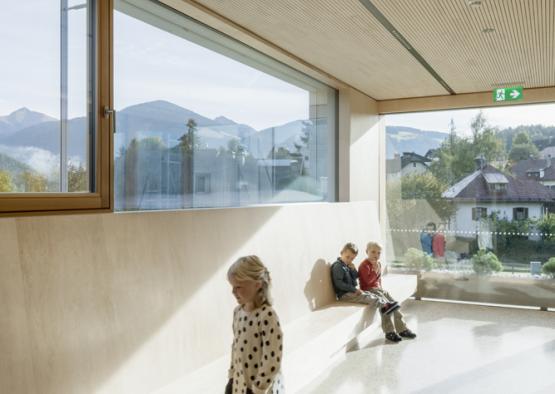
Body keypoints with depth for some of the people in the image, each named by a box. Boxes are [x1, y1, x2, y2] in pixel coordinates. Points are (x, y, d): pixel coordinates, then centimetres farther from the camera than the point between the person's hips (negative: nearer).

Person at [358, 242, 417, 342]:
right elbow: (368, 281, -25)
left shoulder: (378, 264, 13)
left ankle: (402, 329, 5)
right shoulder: (364, 265, -15)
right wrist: (375, 271, -24)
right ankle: (390, 332, -15)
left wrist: (380, 287, 14)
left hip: (378, 289, 9)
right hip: (369, 290, -9)